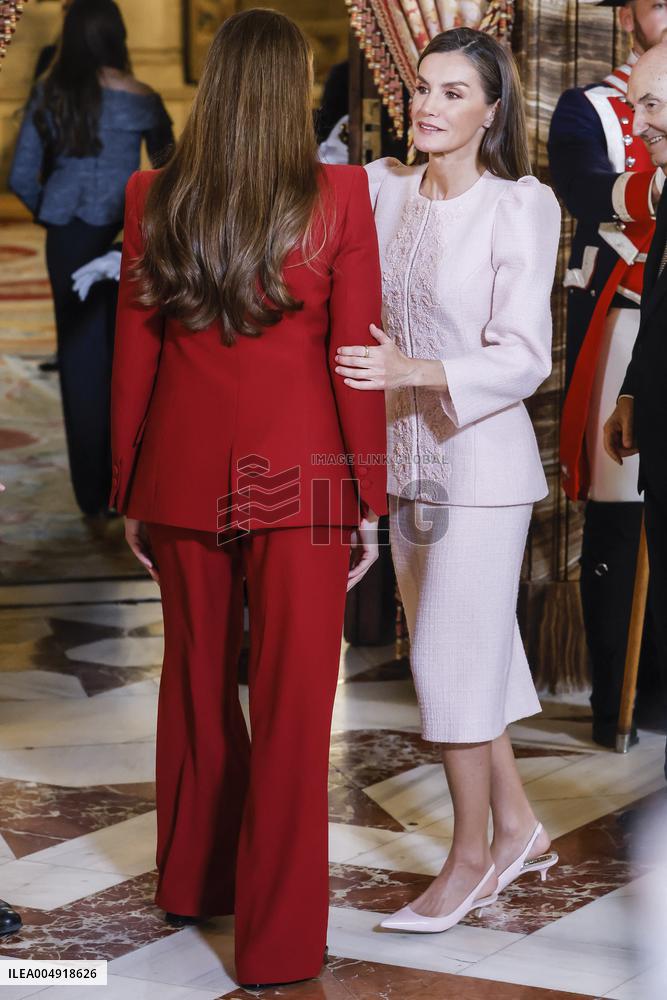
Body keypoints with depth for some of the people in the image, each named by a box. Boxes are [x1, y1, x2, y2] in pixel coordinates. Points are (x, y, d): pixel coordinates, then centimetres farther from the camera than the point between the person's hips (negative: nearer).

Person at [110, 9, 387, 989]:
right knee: (292, 704, 4)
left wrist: (128, 490, 12)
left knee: (197, 680, 20)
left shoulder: (154, 198, 0)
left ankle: (194, 880, 37)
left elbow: (132, 355, 3)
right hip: (300, 478, -3)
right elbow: (354, 357, -6)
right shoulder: (338, 196, -8)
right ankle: (278, 941, 11)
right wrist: (369, 498, 1)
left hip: (182, 471, 3)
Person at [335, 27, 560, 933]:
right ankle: (518, 829, 32)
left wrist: (410, 368, -30)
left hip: (480, 460, -6)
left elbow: (524, 358, -17)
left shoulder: (521, 207, -12)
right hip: (404, 453, 6)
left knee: (453, 657, -1)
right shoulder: (383, 188, 3)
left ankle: (472, 859, 16)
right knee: (470, 652, 16)